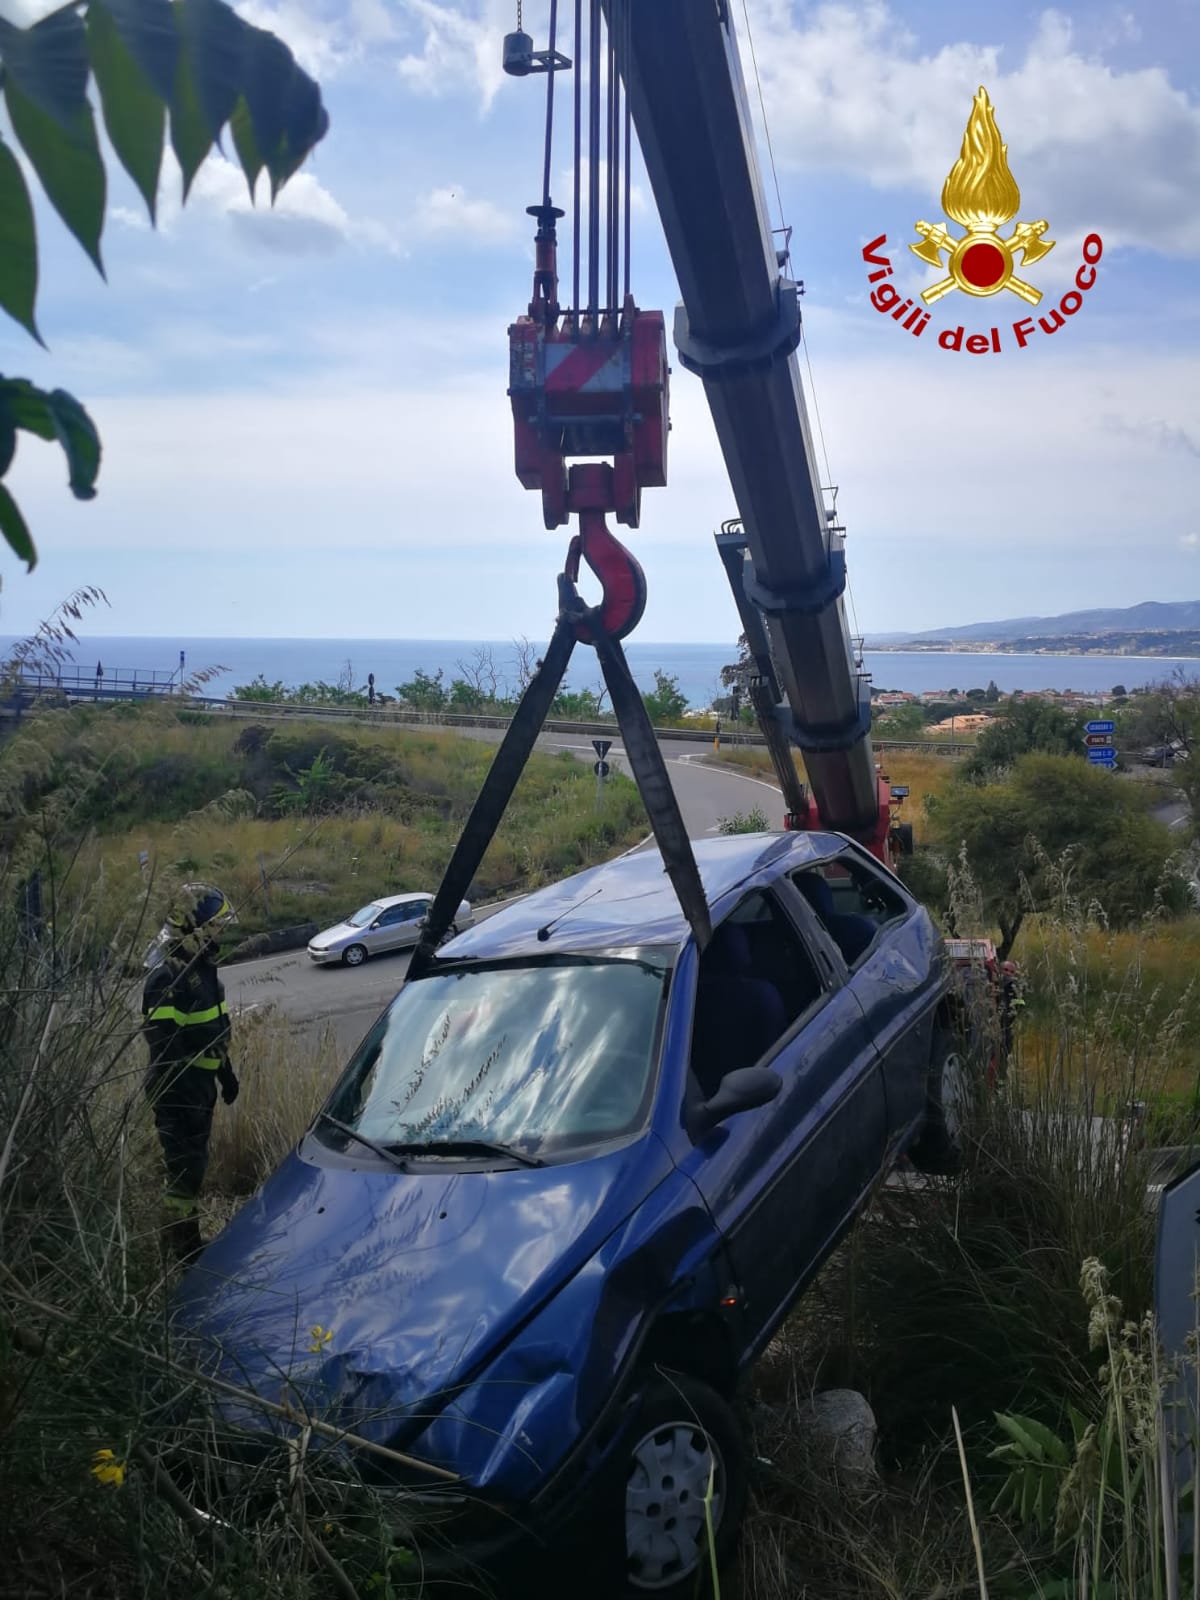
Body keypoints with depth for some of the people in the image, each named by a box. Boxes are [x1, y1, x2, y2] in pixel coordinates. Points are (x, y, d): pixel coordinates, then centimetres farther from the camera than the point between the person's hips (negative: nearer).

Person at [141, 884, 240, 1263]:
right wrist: (175, 1102, -25)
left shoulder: (201, 965, 8)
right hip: (179, 1088, -10)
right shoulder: (168, 977, -24)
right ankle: (182, 1247, 9)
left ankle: (188, 1240, 32)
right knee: (186, 1167, -3)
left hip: (201, 1080, 10)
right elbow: (164, 1046, -25)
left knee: (194, 1162, 19)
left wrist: (225, 1071, 24)